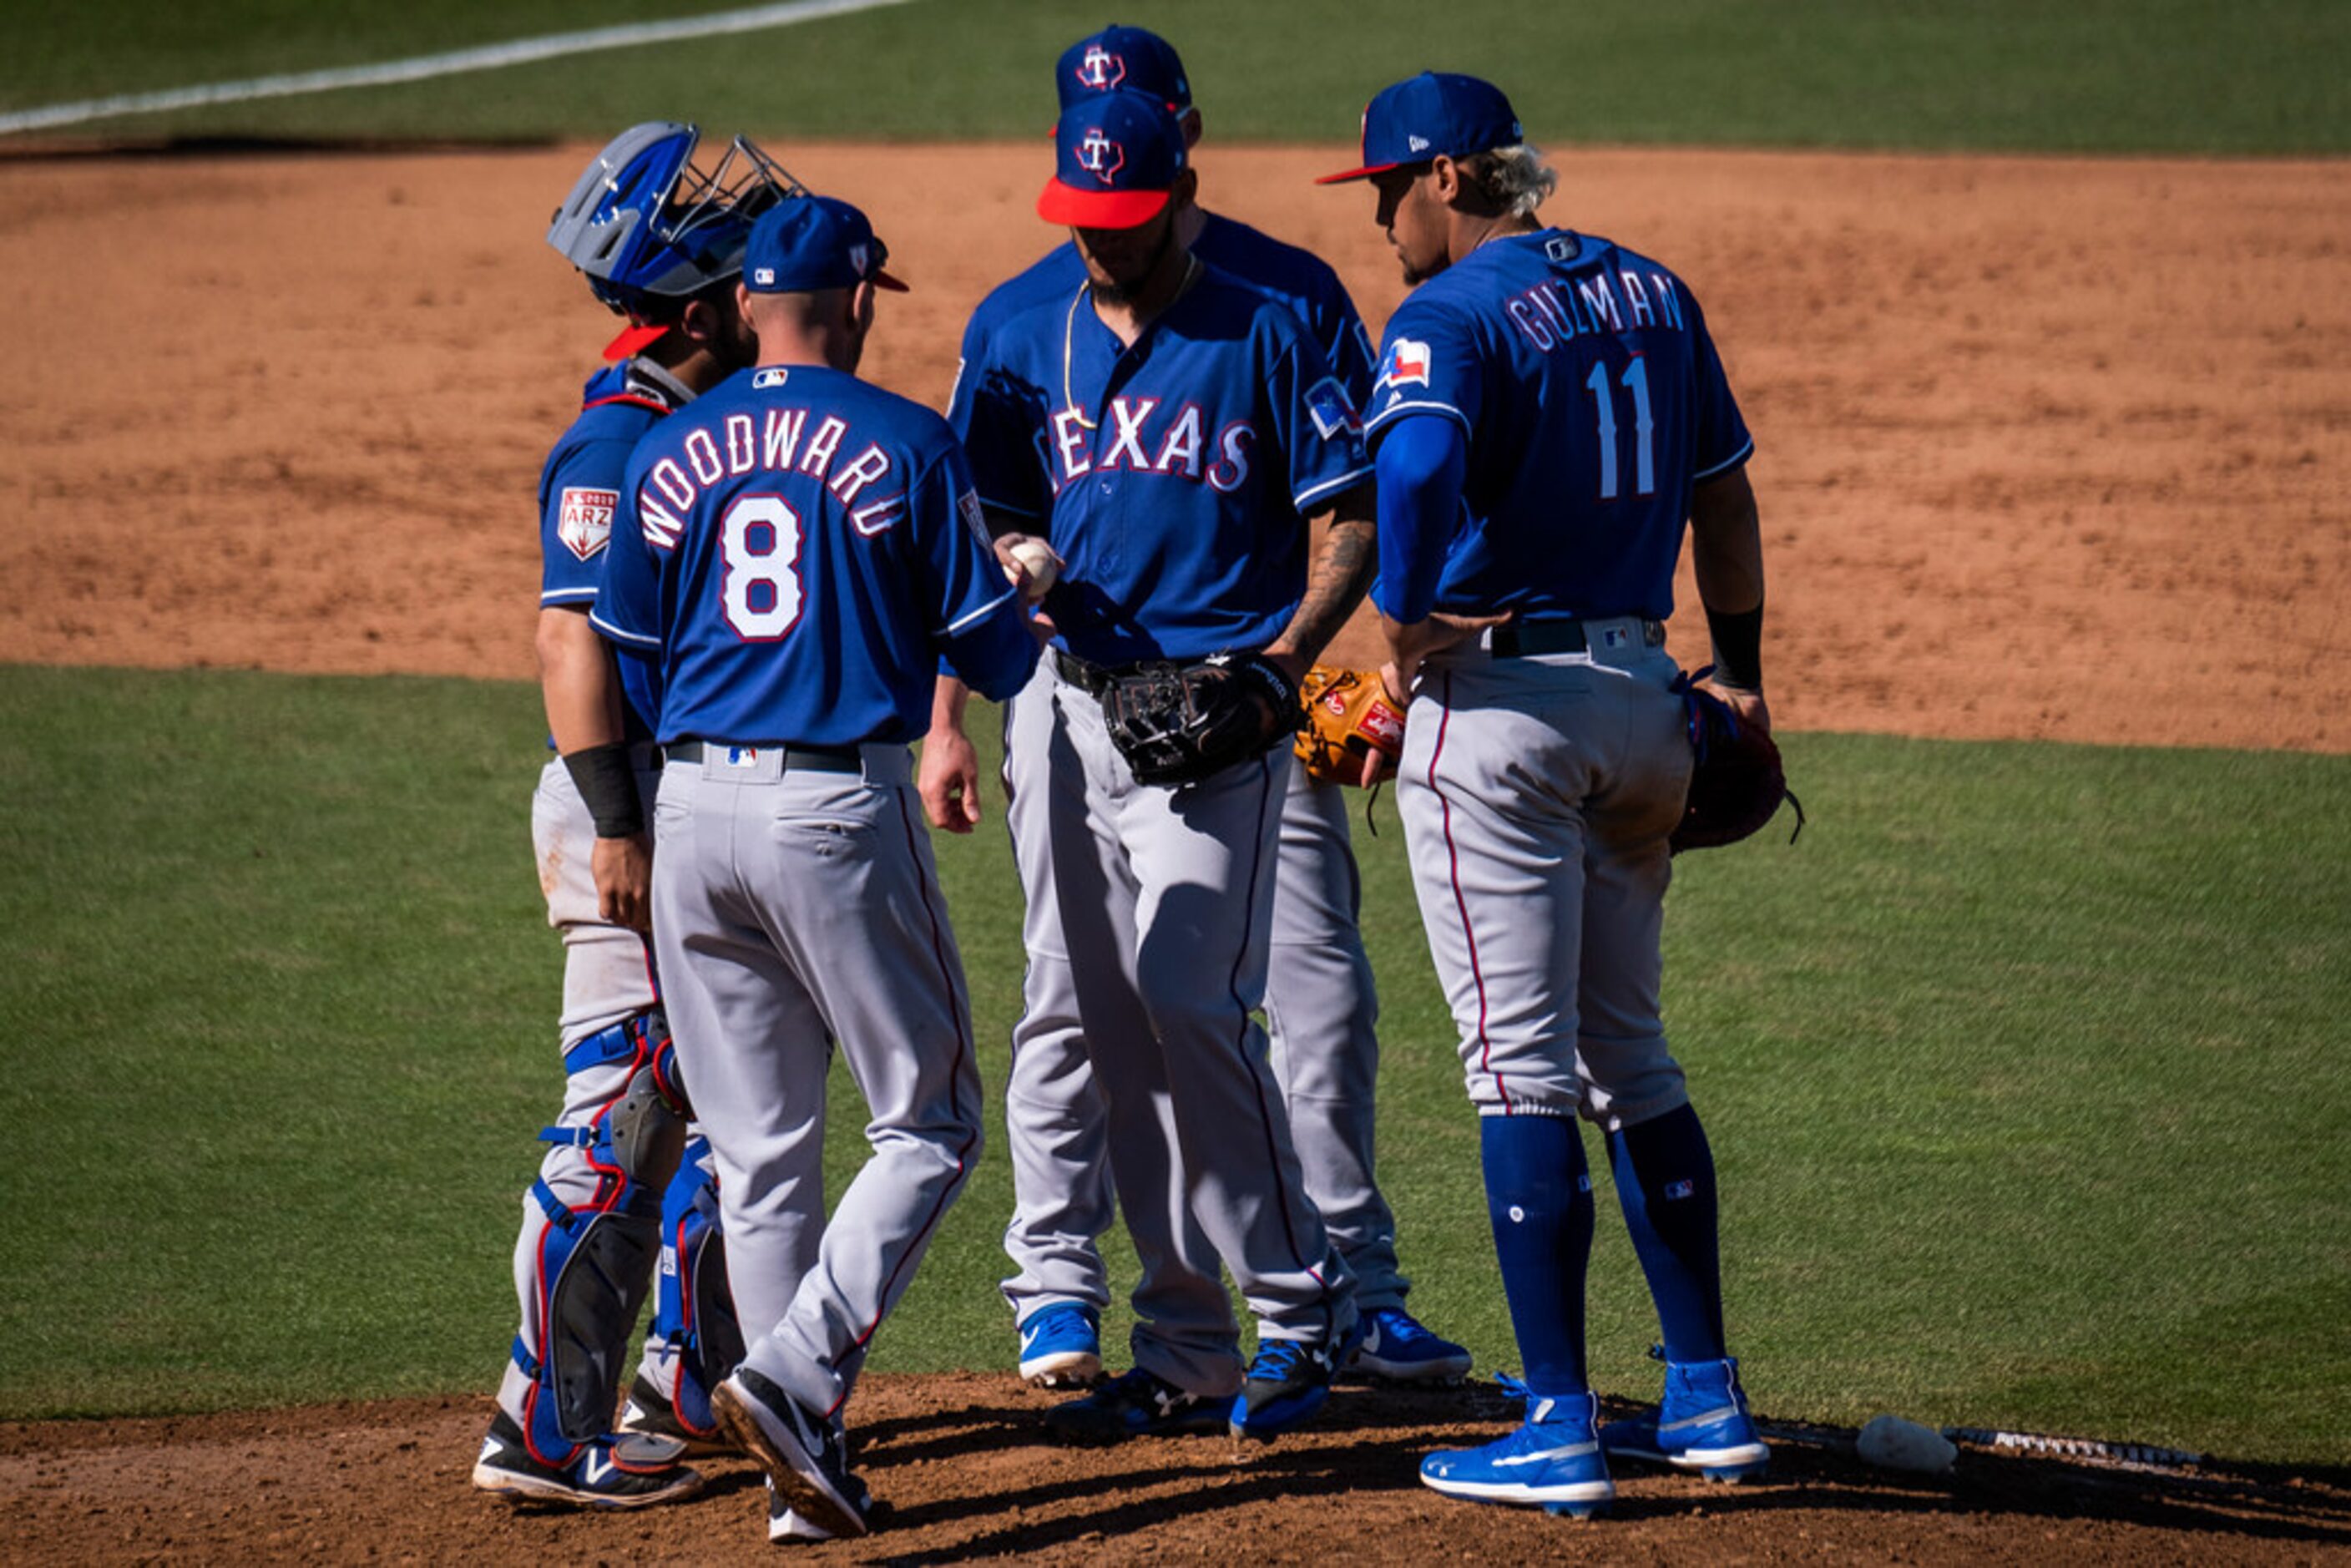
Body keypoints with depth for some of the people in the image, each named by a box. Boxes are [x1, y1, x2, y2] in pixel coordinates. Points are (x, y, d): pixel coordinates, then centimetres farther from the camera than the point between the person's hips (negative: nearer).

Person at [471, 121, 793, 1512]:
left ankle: (696, 1385, 29)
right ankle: (548, 1432, -6)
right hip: (637, 803, -10)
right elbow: (573, 640, -22)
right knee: (624, 1114, -9)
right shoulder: (618, 441, -17)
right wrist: (621, 827, -26)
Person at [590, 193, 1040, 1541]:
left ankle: (807, 1456, 9)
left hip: (695, 809, 4)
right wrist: (1022, 599, 21)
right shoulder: (908, 446, -4)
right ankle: (794, 1375, -14)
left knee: (759, 1154, 10)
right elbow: (995, 656, -3)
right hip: (842, 809, -4)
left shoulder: (670, 454, 7)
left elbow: (628, 659, 11)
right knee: (929, 1127, 6)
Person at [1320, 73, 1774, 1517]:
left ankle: (1559, 1428, -6)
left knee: (1522, 1067, -4)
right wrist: (1742, 680, 25)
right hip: (1645, 694, 7)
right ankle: (1709, 1396, 17)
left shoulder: (1452, 315, -12)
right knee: (1628, 1051, 17)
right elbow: (1727, 501, 17)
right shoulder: (1651, 293, 11)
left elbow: (1419, 470, -31)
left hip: (1500, 702, -7)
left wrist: (1404, 628, -19)